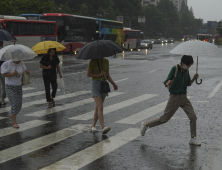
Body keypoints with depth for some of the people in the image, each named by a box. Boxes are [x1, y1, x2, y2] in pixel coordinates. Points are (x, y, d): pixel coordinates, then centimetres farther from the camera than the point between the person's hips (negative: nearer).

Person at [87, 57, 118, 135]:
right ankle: (103, 128, -24)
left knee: (98, 107, 11)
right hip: (95, 84, -5)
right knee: (100, 107, -17)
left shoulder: (106, 61, 7)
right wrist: (99, 74, -16)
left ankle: (93, 126, 25)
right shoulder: (92, 61, -7)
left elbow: (108, 75, 11)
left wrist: (114, 84, -1)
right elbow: (88, 74, -8)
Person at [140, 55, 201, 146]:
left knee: (193, 117, -5)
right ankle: (145, 125, 20)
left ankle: (193, 139, 8)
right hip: (174, 98, -5)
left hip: (183, 98, 5)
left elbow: (188, 84, 15)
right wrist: (168, 83, -39)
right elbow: (166, 83, -15)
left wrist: (194, 78, -4)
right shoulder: (174, 69, -13)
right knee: (164, 118, 1)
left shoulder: (186, 71, 5)